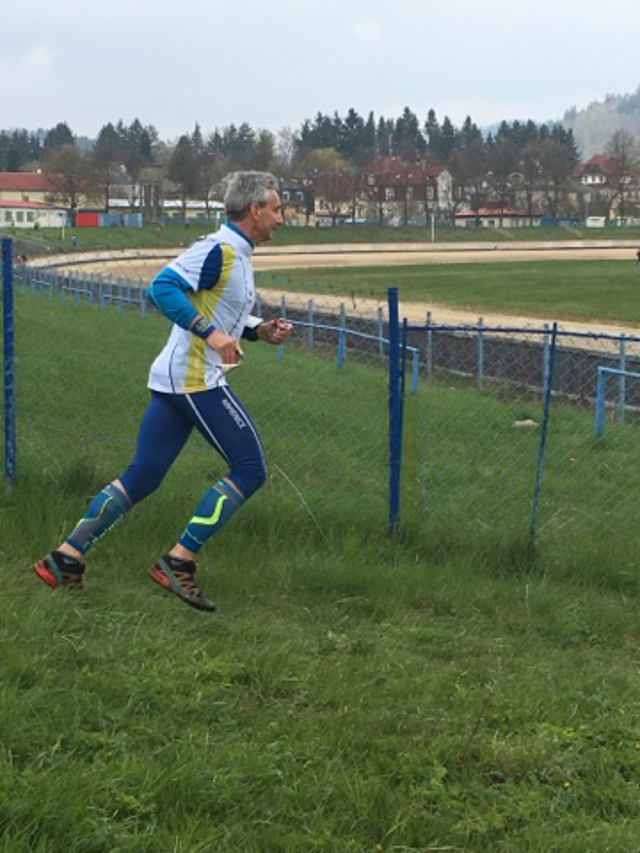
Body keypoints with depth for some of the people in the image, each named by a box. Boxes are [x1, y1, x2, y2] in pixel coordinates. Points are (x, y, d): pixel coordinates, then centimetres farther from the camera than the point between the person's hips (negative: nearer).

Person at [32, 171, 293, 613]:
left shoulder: (237, 254, 18)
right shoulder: (218, 249, -13)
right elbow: (163, 287, -23)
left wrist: (260, 330, 13)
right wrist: (210, 333, -28)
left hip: (175, 378, 10)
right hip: (195, 379, -10)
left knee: (141, 477, 9)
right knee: (249, 471, -4)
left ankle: (66, 558, 9)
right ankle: (178, 563, -5)